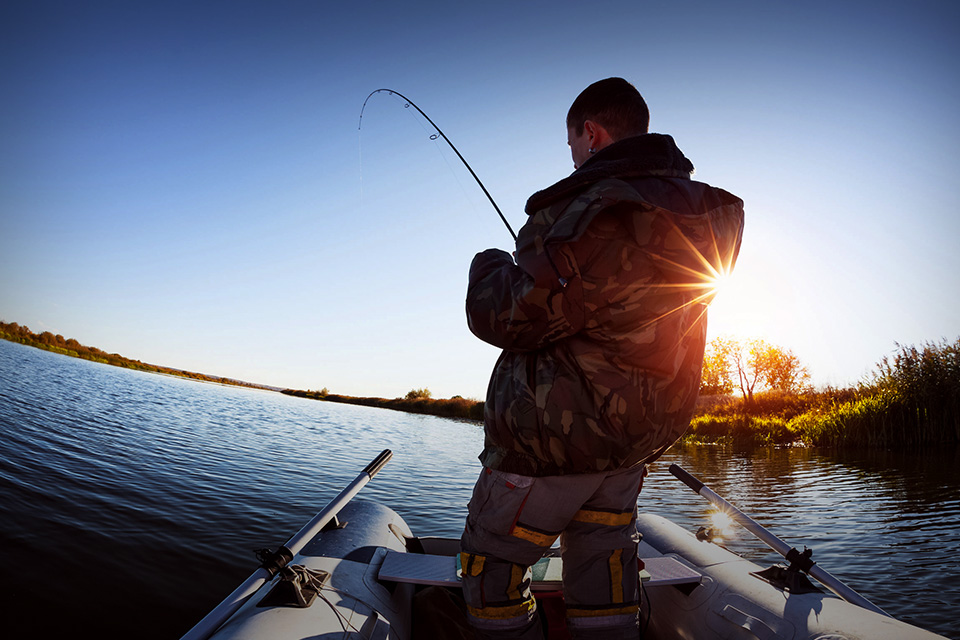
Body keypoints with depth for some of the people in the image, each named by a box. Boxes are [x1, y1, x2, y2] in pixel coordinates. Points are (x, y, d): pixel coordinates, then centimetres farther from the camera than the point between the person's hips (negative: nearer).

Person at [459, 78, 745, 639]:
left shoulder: (596, 209, -23)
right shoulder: (701, 210, 6)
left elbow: (505, 319, -22)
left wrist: (490, 267, 0)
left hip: (559, 430, -8)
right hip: (642, 429, 9)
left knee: (491, 568, 11)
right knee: (604, 558, 21)